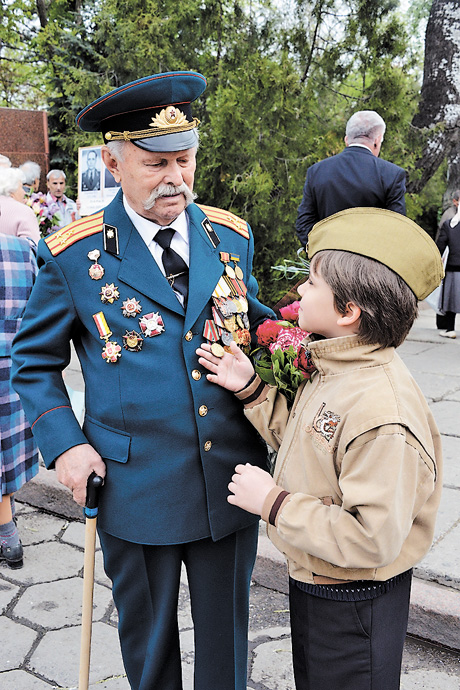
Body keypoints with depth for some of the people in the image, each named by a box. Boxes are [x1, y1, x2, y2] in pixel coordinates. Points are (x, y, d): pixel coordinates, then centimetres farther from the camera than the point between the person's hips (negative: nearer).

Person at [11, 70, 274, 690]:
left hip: (232, 480, 3)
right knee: (148, 640, 21)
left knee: (226, 635, 21)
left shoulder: (231, 236, 2)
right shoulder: (74, 254, -7)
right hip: (134, 491, -2)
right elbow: (34, 361, 3)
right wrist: (63, 444, -10)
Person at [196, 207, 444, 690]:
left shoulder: (382, 414, -34)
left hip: (354, 608, -9)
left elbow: (373, 539, -34)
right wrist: (251, 390, -2)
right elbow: (300, 442, 9)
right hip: (311, 579, 9)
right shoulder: (332, 369, -3)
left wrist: (274, 502, -28)